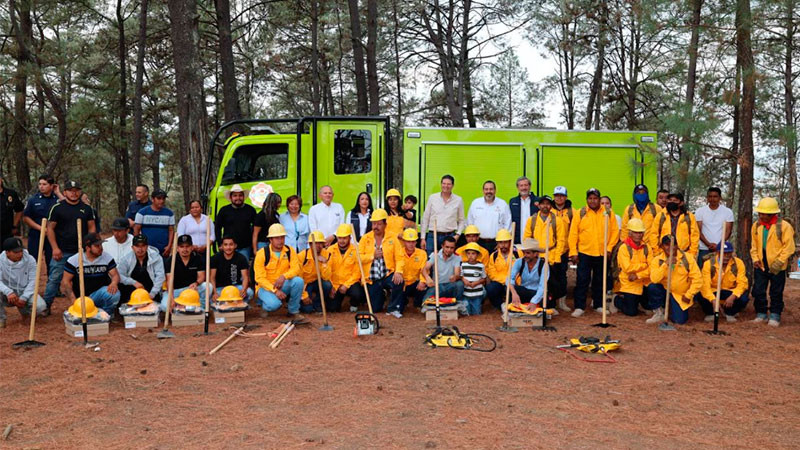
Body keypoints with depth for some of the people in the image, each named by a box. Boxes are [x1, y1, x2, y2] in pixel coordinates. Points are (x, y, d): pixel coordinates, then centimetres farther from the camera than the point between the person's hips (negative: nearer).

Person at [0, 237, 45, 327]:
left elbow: (33, 281, -10)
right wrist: (8, 292, -40)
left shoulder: (30, 260, -9)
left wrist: (23, 298, -22)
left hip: (25, 292, 1)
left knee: (40, 306, -27)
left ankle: (24, 310, 12)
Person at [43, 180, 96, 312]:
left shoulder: (86, 208, 8)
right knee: (54, 279, -3)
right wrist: (55, 248, -9)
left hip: (81, 252, 3)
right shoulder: (57, 207, -1)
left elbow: (91, 228, 10)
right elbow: (50, 228, -1)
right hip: (62, 251, -3)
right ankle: (46, 306, 6)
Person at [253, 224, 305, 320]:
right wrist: (275, 290, -27)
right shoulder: (262, 254, -12)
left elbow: (296, 269, -10)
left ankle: (293, 311, -8)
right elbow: (260, 278, -15)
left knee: (298, 280, -27)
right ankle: (265, 305, 7)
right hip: (266, 286, -3)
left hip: (283, 284, 4)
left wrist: (284, 276, -32)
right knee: (274, 304, -34)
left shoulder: (290, 251, -2)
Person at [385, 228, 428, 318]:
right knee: (397, 280, -33)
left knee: (424, 286, -28)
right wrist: (398, 272, -54)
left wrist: (422, 281, -35)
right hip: (402, 285, -1)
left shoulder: (422, 253, -1)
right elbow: (399, 264, -29)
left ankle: (420, 304, 4)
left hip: (414, 285, 1)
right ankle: (394, 308, -17)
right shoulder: (399, 252, -6)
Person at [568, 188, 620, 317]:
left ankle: (598, 305, 24)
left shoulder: (608, 213, 4)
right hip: (584, 253, -2)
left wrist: (609, 247, -5)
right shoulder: (580, 213, 0)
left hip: (602, 254, 2)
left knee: (600, 281, 12)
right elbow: (573, 234, -2)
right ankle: (579, 307, 4)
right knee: (582, 281, -2)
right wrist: (573, 252, -7)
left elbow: (615, 231, 4)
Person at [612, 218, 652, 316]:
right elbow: (628, 268, -22)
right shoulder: (623, 247, -13)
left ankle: (639, 299, 36)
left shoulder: (646, 247, 2)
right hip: (629, 285, -5)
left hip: (644, 283, 5)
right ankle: (618, 300, 26)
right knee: (631, 311, -3)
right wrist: (644, 265, -11)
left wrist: (638, 275, -20)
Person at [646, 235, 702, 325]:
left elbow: (697, 279, -7)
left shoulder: (687, 258, -7)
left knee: (680, 320, -16)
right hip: (664, 291, 0)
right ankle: (659, 313, -7)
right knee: (652, 287, -31)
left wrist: (688, 295, -9)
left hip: (680, 296, 0)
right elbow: (654, 279, -23)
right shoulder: (657, 260, -7)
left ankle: (672, 309, 22)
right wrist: (666, 264, -30)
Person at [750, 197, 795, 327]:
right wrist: (755, 259, 0)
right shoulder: (756, 226, 5)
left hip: (776, 266, -4)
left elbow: (788, 247, -10)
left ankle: (775, 315, 16)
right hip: (760, 265, 4)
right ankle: (761, 313, 20)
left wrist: (779, 262, -14)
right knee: (758, 291, 6)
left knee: (776, 292, 5)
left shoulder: (784, 226, -10)